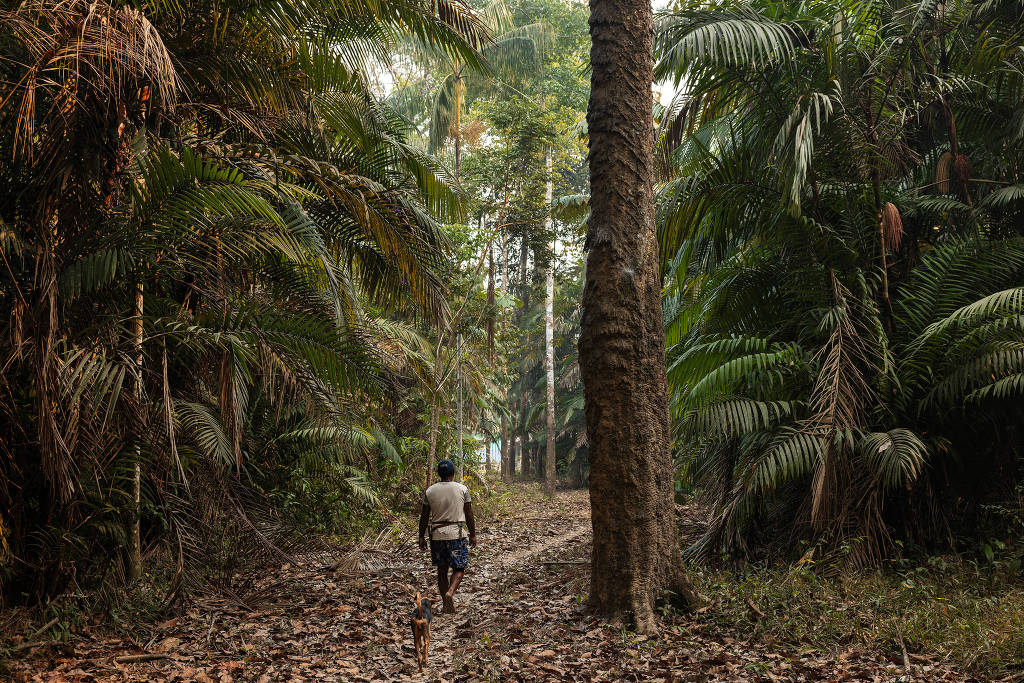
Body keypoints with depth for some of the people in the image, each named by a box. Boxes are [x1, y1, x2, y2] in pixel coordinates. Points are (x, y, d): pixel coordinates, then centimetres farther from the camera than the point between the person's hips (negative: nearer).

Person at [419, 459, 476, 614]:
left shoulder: (430, 491, 2)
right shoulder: (462, 489, -3)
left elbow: (424, 517, 4)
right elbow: (469, 515, -1)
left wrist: (421, 537, 12)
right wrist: (473, 534, 9)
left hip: (437, 534, 2)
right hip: (457, 533, -2)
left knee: (441, 570, 12)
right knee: (459, 568, 6)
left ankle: (445, 605, 16)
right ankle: (450, 592, -18)